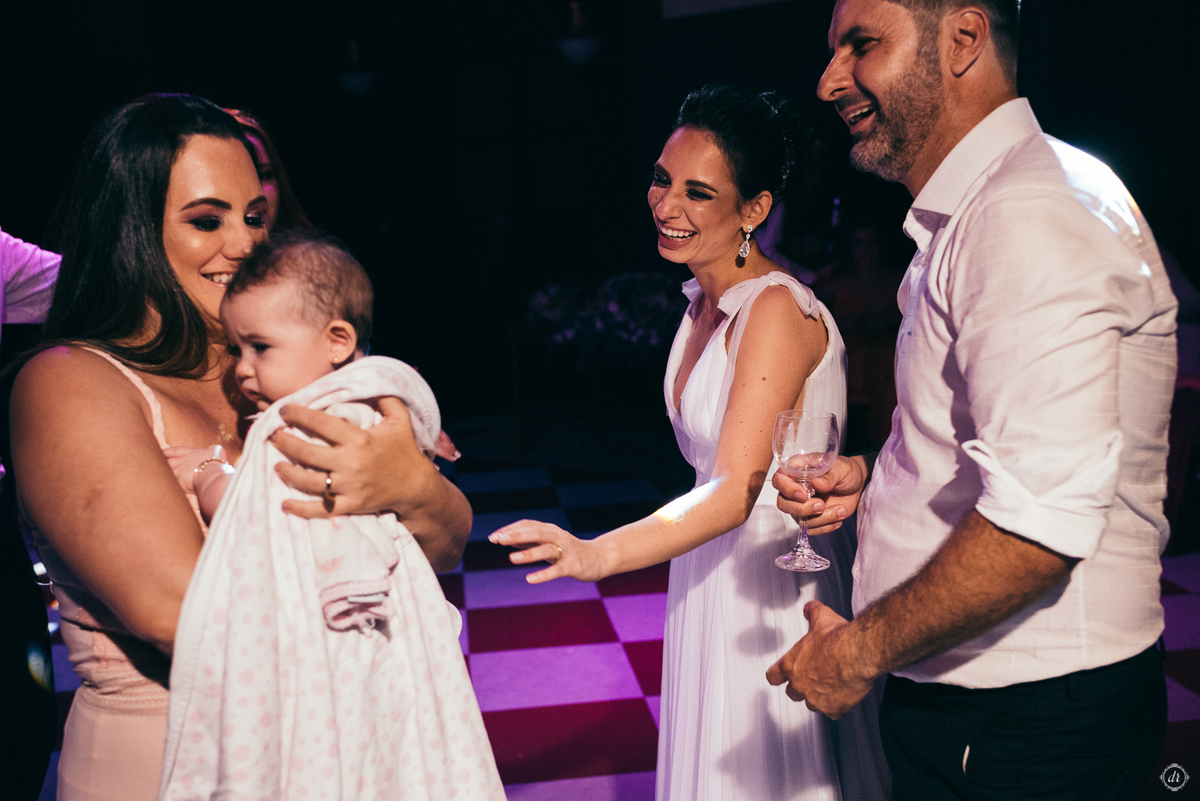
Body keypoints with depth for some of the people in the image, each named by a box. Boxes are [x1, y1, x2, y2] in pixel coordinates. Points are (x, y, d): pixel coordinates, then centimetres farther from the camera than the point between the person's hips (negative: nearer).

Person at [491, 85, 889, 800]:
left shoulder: (778, 310, -21)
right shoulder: (704, 300, 5)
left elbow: (736, 491, -29)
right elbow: (716, 477, 8)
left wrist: (599, 555, -42)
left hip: (775, 587, -8)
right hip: (711, 578, 8)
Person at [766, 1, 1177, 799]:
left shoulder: (1035, 213, -22)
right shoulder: (974, 214, 12)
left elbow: (1041, 520, -30)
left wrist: (860, 652, -19)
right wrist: (872, 476, 6)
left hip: (1022, 730, -9)